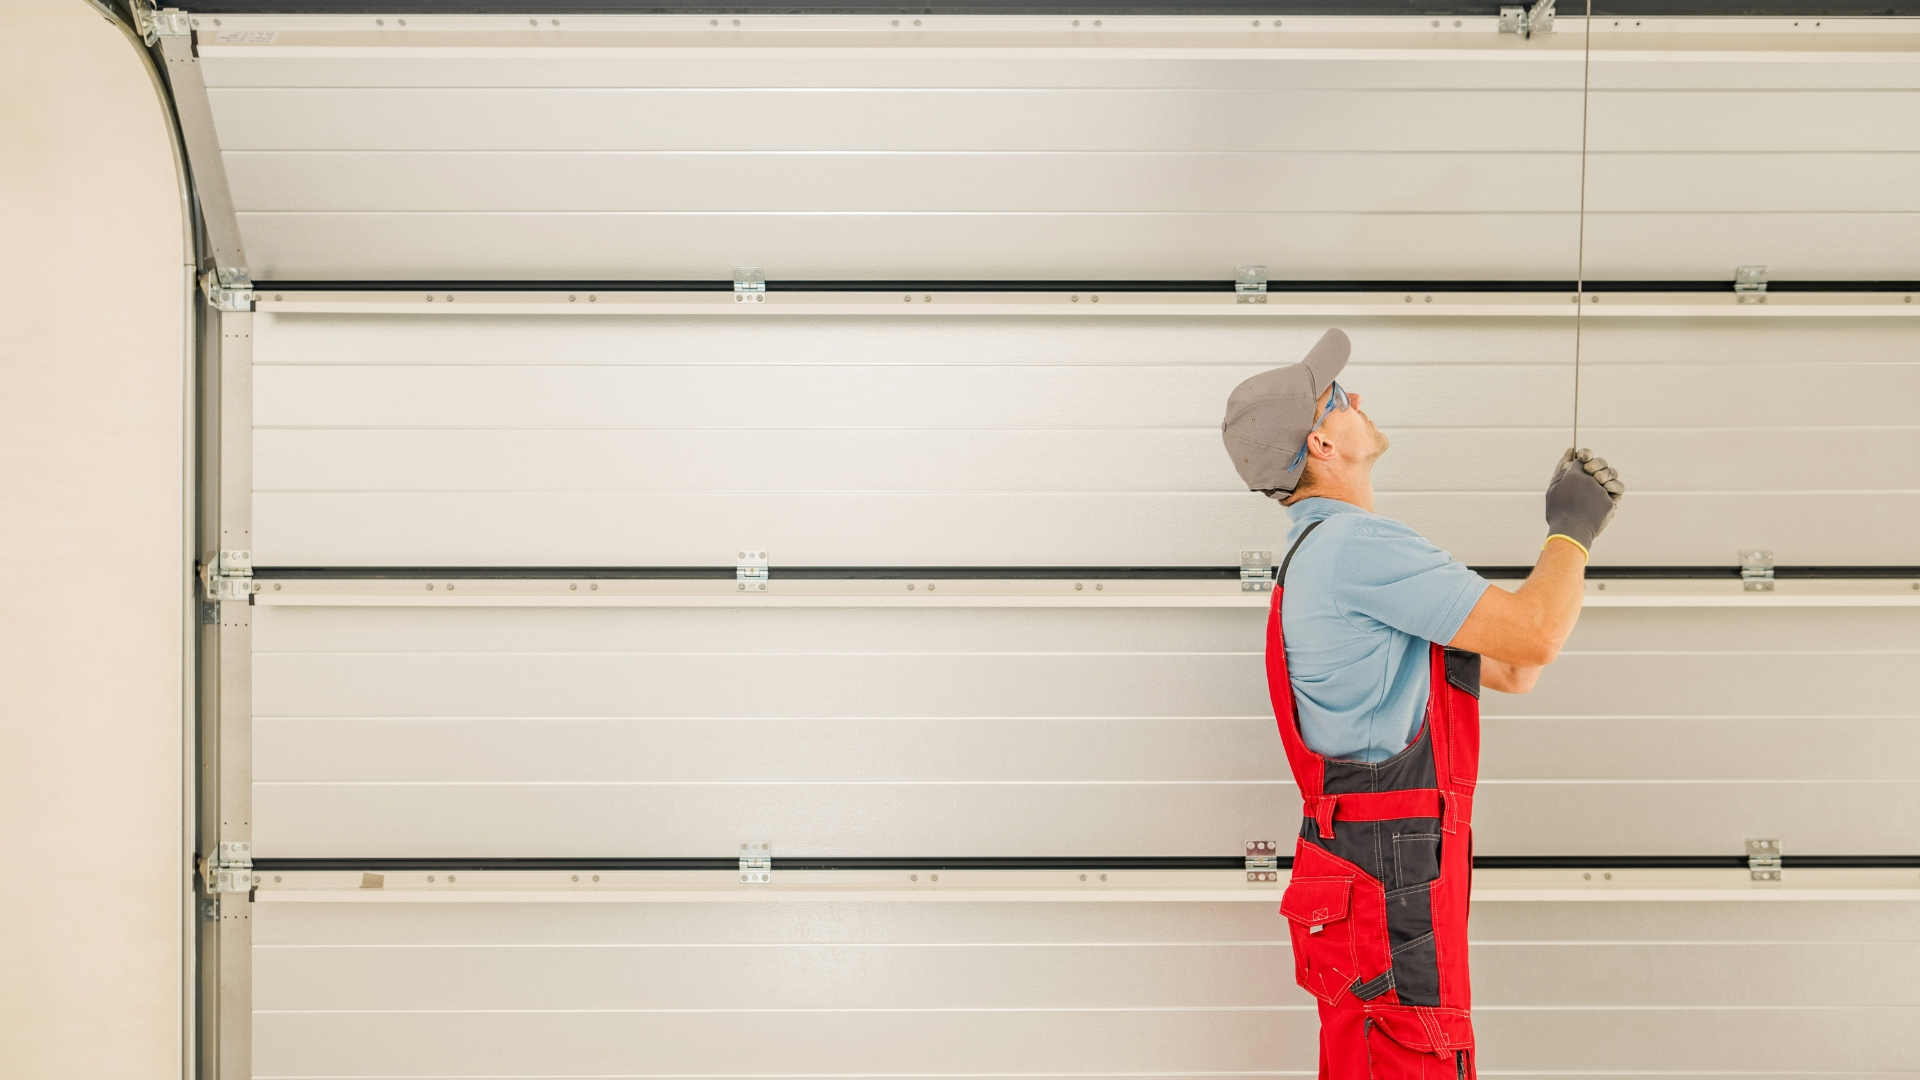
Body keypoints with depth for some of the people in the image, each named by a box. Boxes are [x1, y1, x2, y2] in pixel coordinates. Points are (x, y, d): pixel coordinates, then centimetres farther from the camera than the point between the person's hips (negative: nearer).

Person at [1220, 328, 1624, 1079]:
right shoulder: (1357, 544, -16)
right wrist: (1572, 530, 1)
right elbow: (1535, 638, -17)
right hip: (1391, 878, -10)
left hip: (1365, 863, 10)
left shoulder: (1327, 553, 18)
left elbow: (1508, 671, 18)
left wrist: (1572, 530, 13)